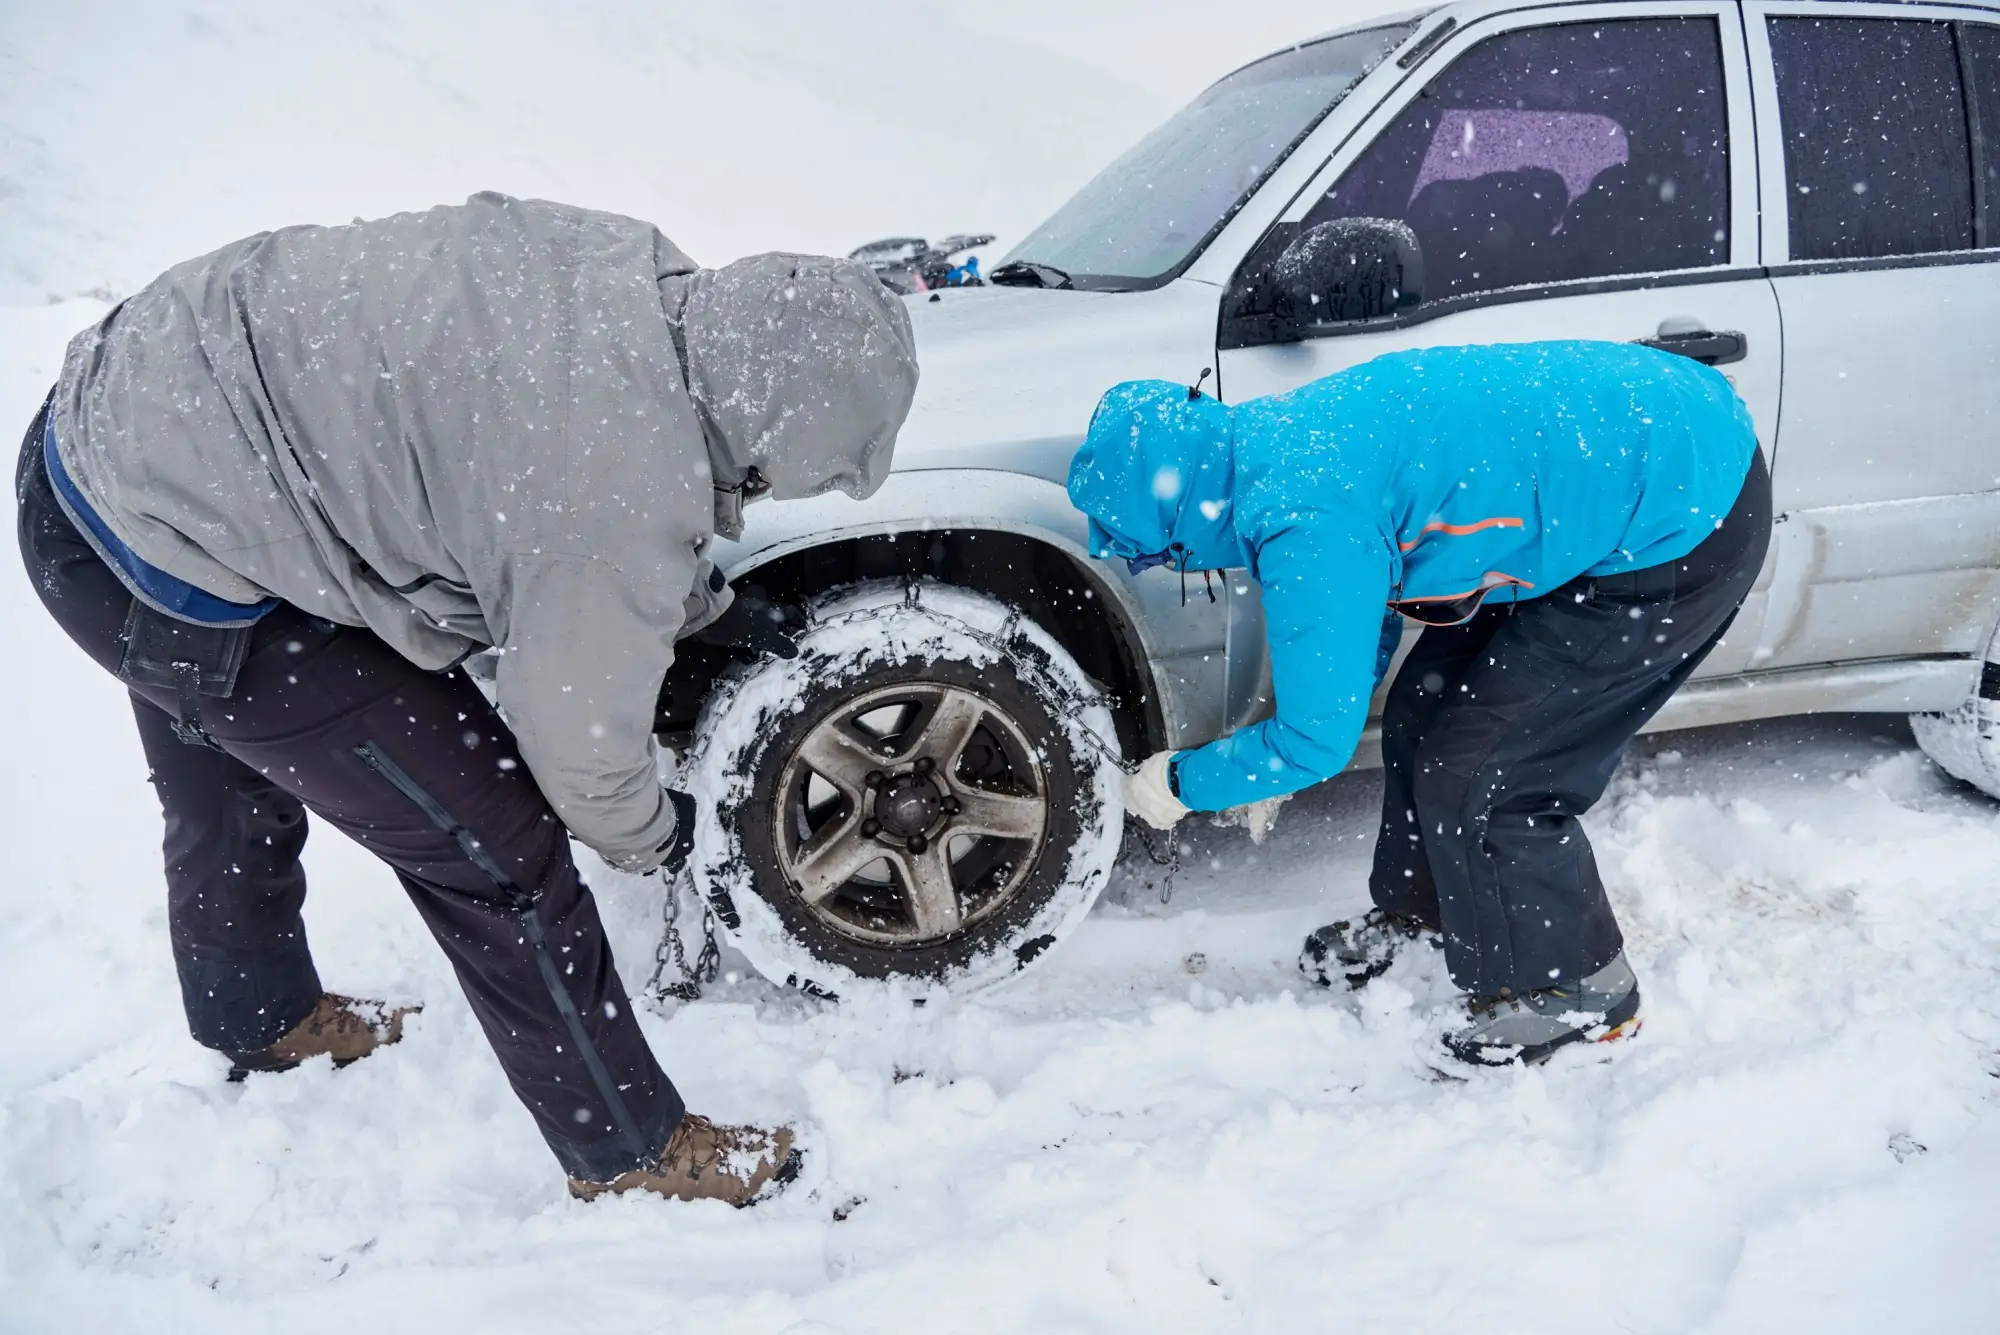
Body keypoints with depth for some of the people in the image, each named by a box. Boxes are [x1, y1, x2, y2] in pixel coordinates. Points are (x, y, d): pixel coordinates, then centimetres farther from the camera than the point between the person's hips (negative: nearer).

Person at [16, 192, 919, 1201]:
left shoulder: (636, 274, -6)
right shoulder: (623, 500, -29)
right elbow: (580, 748, -14)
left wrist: (709, 606, 21)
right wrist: (654, 837, 7)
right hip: (166, 570, -10)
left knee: (233, 795, 32)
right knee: (493, 849, -3)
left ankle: (260, 1023, 61)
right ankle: (630, 1153, 17)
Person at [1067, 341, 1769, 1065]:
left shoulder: (1308, 522, -27)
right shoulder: (1276, 436, 3)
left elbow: (1319, 740, -19)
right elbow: (1371, 614, 19)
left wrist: (1183, 781, -2)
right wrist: (1275, 755, 20)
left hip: (1687, 514, -10)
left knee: (1476, 779, -4)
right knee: (1425, 709, 15)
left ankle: (1575, 992, 19)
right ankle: (1418, 916, 38)